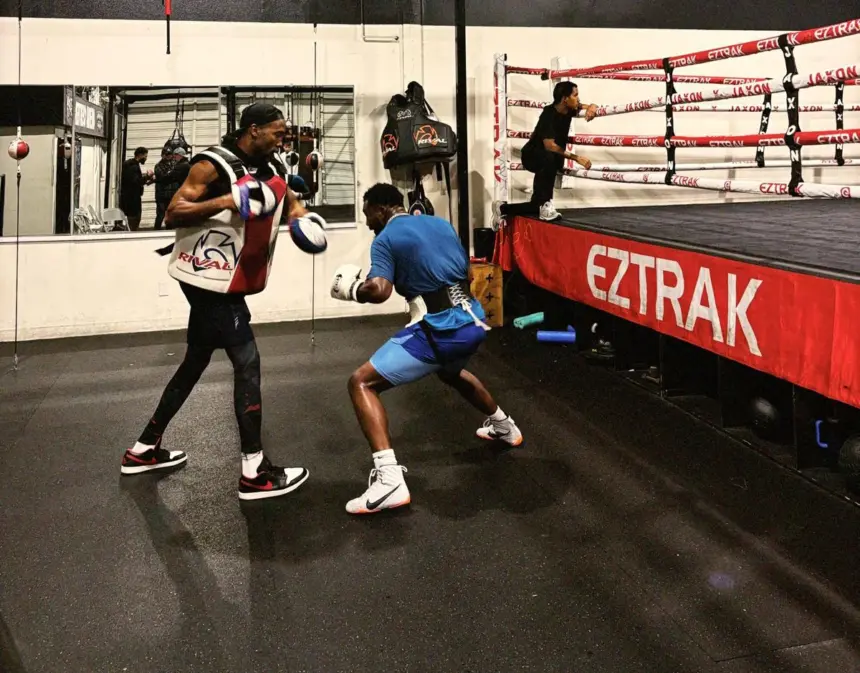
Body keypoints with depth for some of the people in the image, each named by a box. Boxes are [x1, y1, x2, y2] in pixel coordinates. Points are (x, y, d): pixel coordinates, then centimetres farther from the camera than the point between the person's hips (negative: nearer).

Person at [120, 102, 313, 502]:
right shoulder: (214, 165, -14)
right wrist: (226, 201, -27)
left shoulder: (271, 170, 10)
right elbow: (172, 214, -17)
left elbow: (291, 203, 19)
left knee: (195, 364, 16)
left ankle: (144, 450, 29)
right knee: (247, 364, -10)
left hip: (225, 281, 9)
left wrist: (303, 218, -5)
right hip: (210, 277, -9)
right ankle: (255, 473, -5)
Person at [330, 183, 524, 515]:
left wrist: (353, 290, 2)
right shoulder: (442, 223, 17)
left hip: (437, 332, -8)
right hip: (474, 323, 8)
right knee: (450, 370, 41)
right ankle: (503, 426, 56)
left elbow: (380, 290, -17)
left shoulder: (386, 239, -2)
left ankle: (389, 479, -17)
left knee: (361, 383, -3)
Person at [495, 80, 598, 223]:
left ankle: (503, 209, 30)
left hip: (548, 160, 8)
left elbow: (591, 108, 8)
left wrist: (591, 108, -18)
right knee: (550, 157, -43)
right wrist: (576, 157, -42)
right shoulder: (549, 115, -27)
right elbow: (549, 145, -39)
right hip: (532, 156, -8)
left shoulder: (568, 109, -7)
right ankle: (545, 204, -35)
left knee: (537, 206, 7)